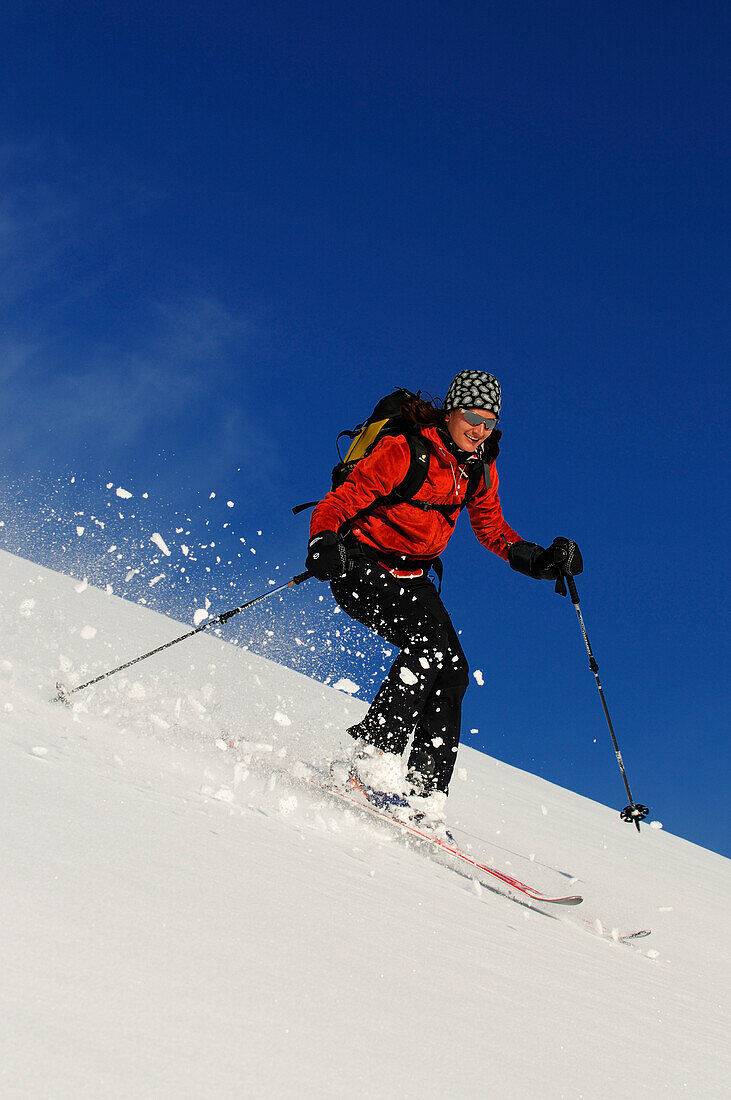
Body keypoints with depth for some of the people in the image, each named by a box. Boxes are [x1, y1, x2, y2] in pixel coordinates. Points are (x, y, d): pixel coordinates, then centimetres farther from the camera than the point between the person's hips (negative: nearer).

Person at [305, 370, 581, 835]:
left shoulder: (480, 470, 5)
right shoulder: (405, 451, -17)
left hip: (412, 577, 7)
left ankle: (425, 791, -5)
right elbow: (340, 501, -18)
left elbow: (493, 529, 17)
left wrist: (540, 561, 1)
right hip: (363, 566, -7)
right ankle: (376, 754, -27)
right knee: (429, 640, -29)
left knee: (453, 670, -7)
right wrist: (323, 543, -38)